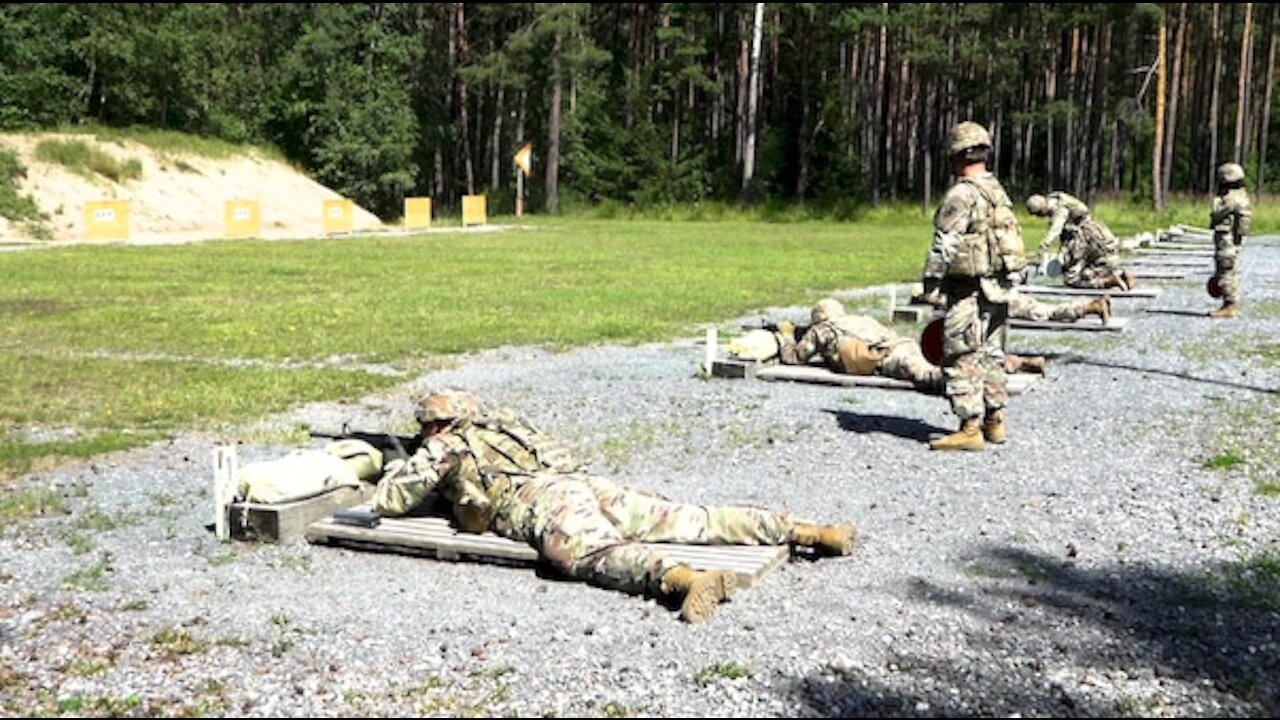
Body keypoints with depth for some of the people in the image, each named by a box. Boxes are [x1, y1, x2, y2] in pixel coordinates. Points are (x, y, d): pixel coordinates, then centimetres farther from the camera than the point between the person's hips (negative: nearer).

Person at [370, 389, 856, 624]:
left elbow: (390, 500, 21)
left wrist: (400, 471, 43)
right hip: (584, 483, 7)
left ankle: (686, 579, -65)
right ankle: (810, 532, -10)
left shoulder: (446, 446, 19)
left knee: (593, 554, -35)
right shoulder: (499, 423, 39)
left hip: (541, 501, -7)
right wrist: (441, 479, 61)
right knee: (693, 520, -1)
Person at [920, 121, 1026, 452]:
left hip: (970, 290, -9)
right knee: (991, 355, 16)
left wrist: (930, 282, -11)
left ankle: (970, 430, -6)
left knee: (962, 359, -6)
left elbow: (944, 245, -18)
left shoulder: (962, 193, -15)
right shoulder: (998, 190, 14)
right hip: (999, 287, 10)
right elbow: (1009, 238, 17)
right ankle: (994, 422, 22)